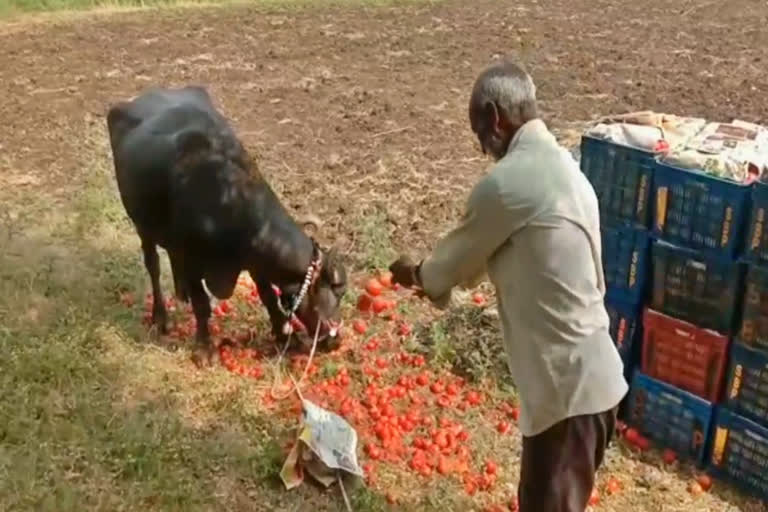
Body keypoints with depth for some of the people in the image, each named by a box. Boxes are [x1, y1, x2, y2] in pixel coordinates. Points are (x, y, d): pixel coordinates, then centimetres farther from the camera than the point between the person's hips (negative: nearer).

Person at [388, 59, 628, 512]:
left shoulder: (507, 182, -17)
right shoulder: (562, 167, 11)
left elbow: (458, 257, -1)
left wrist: (417, 275, 20)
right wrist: (437, 278, 28)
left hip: (568, 385, -9)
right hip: (591, 376, 9)